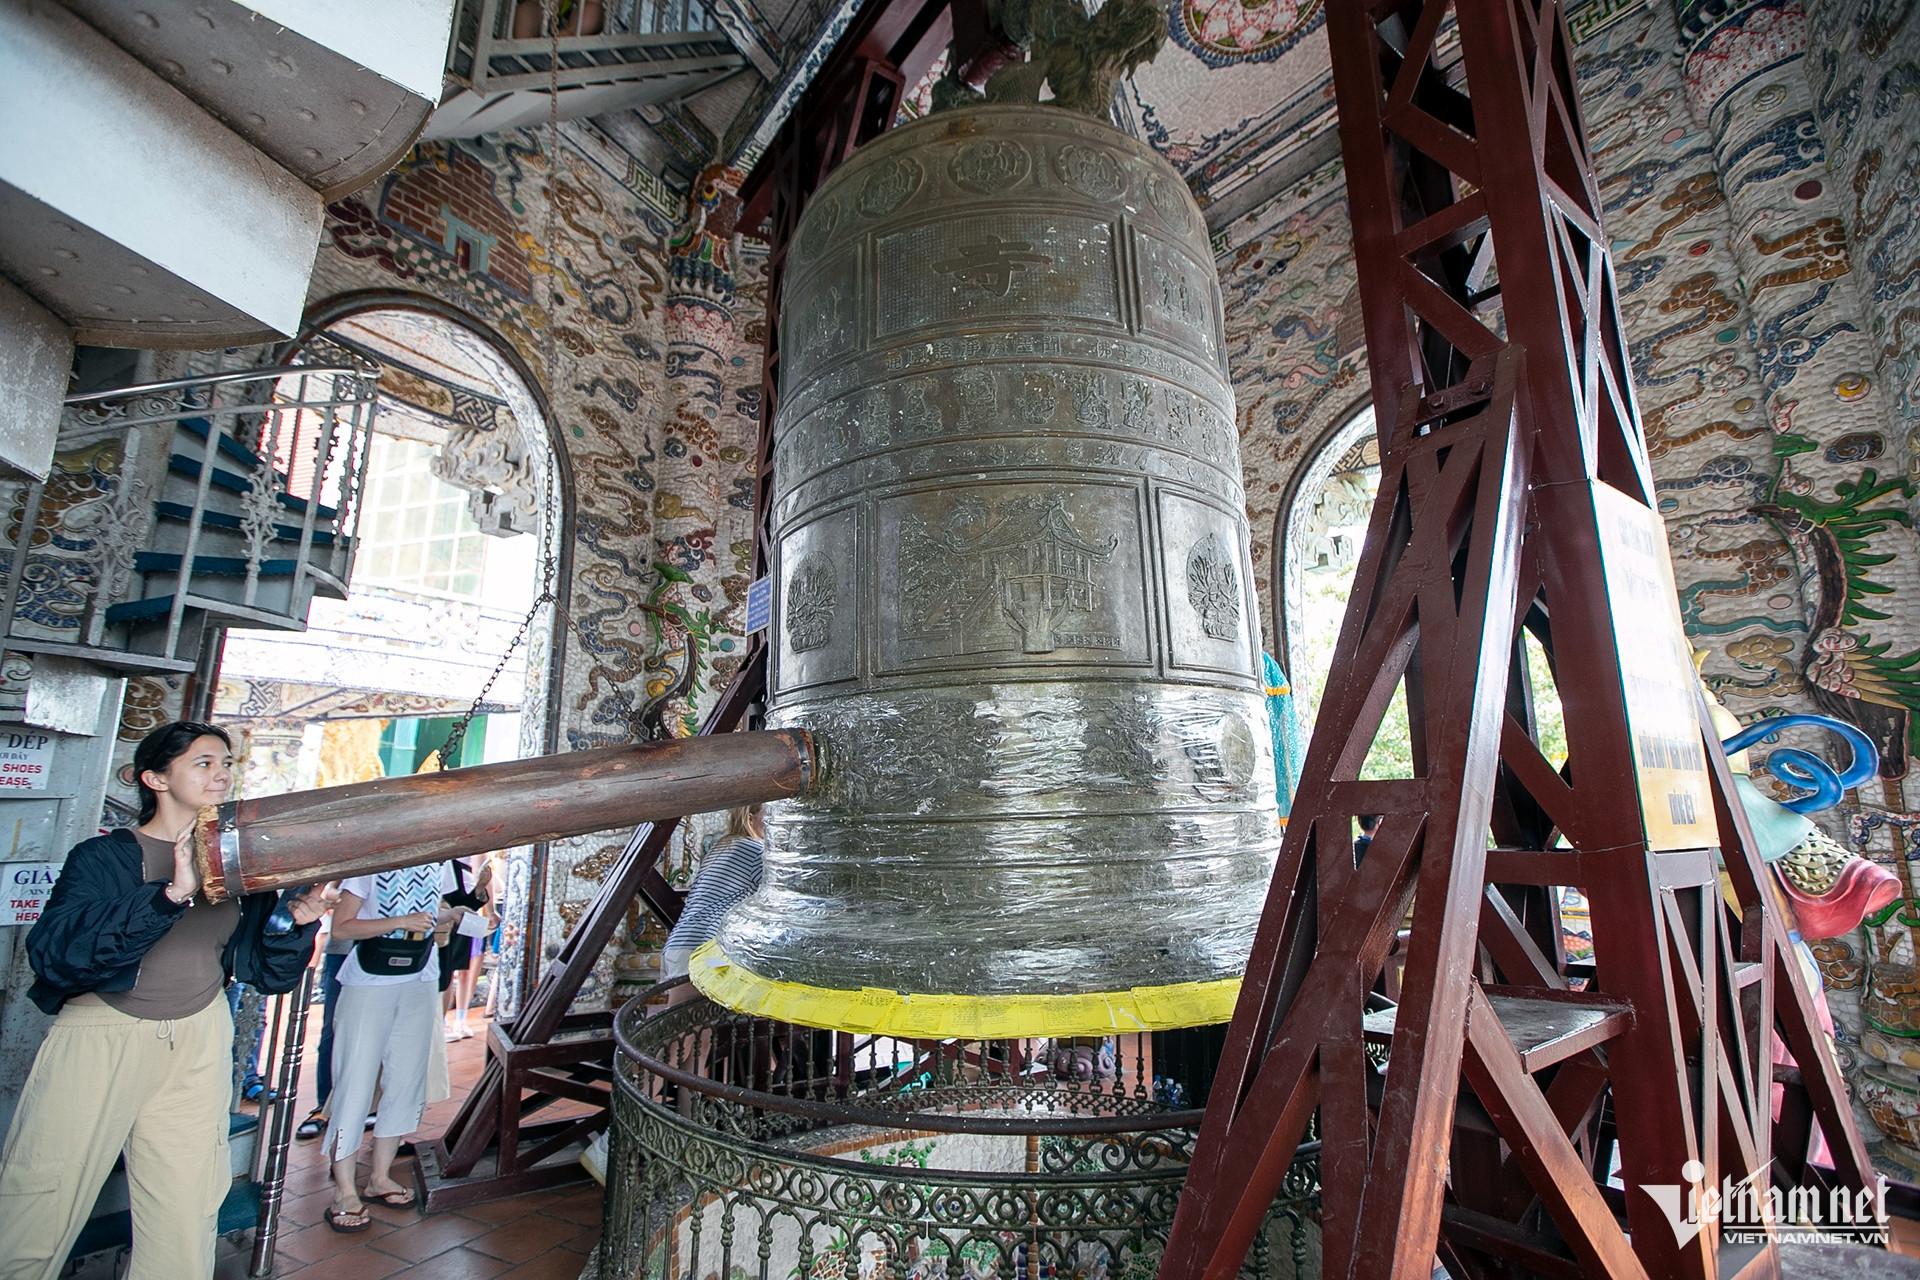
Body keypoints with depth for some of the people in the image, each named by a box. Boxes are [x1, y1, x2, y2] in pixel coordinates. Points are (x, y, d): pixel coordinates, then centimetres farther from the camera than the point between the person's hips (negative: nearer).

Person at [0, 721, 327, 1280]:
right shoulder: (104, 857, -6)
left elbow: (267, 972, 5)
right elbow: (51, 952, -23)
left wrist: (298, 923, -14)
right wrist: (170, 894, -32)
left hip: (198, 1045, 3)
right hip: (98, 1040, -3)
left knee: (183, 1227, 7)